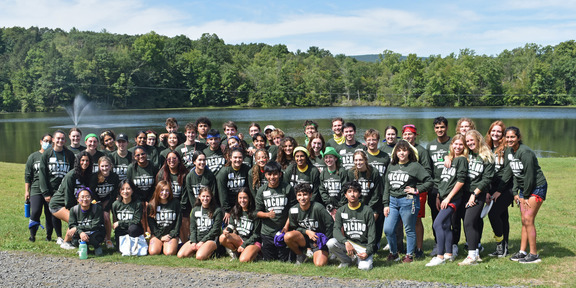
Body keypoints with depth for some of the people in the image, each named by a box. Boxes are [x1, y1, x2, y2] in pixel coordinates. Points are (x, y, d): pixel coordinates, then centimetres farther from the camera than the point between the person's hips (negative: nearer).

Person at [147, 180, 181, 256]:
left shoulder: (175, 203, 2)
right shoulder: (151, 205, 3)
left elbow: (178, 221, 3)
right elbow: (151, 224, 2)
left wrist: (171, 235, -6)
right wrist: (161, 237, -7)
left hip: (171, 234, -1)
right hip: (157, 235, 1)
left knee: (169, 253, -24)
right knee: (153, 252, -22)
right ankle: (161, 245, 10)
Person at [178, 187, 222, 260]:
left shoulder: (217, 211, -2)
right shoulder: (195, 210, 12)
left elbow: (215, 230, -6)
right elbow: (192, 228, 10)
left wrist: (202, 242, -11)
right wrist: (193, 242, -6)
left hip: (210, 239, -5)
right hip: (196, 239, 5)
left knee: (200, 257, -31)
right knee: (180, 255, -16)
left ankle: (210, 251, -1)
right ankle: (196, 249, 8)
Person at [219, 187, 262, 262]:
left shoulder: (255, 213, -10)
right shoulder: (235, 211, 6)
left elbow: (256, 235, -9)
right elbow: (231, 226, 6)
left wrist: (244, 245, -14)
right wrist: (226, 231, -18)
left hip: (252, 242, -5)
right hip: (239, 239, 5)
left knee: (243, 260, -31)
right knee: (222, 238, -23)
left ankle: (254, 253, 2)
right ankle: (235, 253, 1)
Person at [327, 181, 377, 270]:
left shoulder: (367, 211, -1)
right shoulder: (341, 211, 4)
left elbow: (372, 235, -3)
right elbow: (336, 230, -10)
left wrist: (368, 252, -17)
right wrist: (346, 242, -29)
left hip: (364, 246, -2)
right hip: (347, 242, 3)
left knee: (365, 267, -28)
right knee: (330, 243, -26)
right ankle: (346, 261, 2)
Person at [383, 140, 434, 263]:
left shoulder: (415, 166, -4)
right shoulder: (391, 166, 12)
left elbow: (430, 181, -7)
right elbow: (387, 186, 14)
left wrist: (416, 190, -9)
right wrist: (386, 204, 9)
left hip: (408, 201, -5)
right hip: (392, 201, 5)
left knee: (409, 229, 5)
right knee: (388, 229, 0)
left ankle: (409, 254, 19)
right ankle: (393, 253, 19)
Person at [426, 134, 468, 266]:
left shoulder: (462, 160, -5)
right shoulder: (448, 159, 17)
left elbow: (461, 181, -13)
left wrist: (448, 197, -14)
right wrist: (438, 197, 14)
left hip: (453, 199, -8)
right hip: (443, 198, 8)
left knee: (437, 223, -15)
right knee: (446, 226, 11)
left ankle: (440, 257, -14)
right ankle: (449, 254, 19)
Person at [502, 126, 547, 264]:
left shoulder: (525, 152, -22)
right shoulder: (508, 151, 4)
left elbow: (529, 176, -20)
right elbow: (513, 173, 8)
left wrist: (525, 196, -12)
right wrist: (515, 193, 1)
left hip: (537, 187, -8)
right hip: (523, 188, 8)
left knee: (528, 220, -11)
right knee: (524, 221, 8)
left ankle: (534, 255, -4)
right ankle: (522, 251, 13)